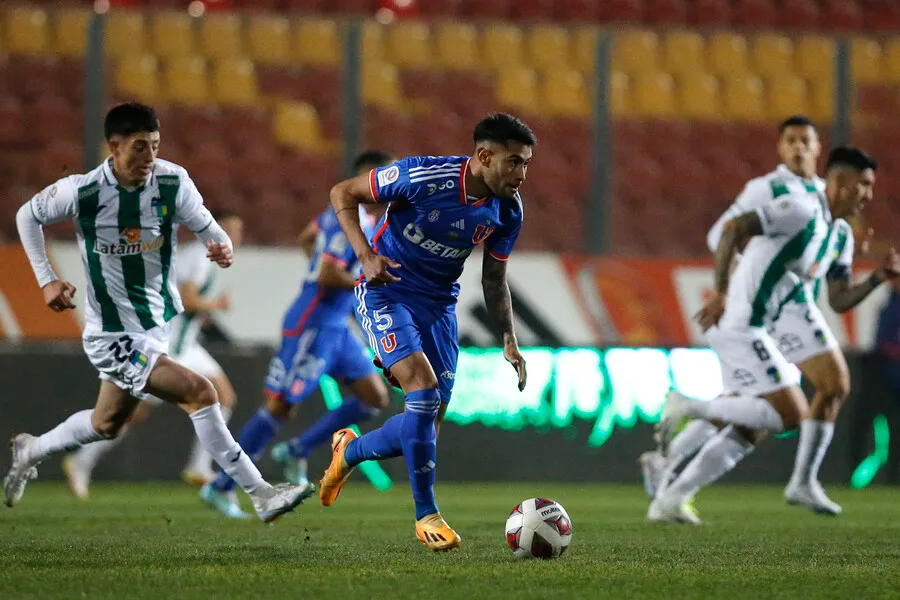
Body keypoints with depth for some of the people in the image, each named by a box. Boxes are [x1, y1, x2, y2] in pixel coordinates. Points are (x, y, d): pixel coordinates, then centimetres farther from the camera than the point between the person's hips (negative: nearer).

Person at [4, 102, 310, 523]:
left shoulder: (173, 182, -11)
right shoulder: (81, 192, -18)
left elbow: (207, 227, -4)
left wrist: (222, 248, -28)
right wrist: (46, 279, -4)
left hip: (162, 320, 6)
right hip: (113, 334, -6)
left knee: (107, 425, 23)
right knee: (199, 393, -20)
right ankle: (260, 495, -15)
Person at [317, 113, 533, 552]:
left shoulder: (508, 211, -6)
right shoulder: (423, 177, -23)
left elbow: (494, 279, 10)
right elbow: (342, 194, -12)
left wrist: (509, 341, 1)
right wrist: (366, 256, -24)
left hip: (439, 305, 6)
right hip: (386, 292, -6)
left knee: (427, 425, 1)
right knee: (424, 390, -24)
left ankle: (350, 452, 32)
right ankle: (426, 513, -12)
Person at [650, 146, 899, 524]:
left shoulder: (841, 236, 15)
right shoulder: (802, 209, -14)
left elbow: (839, 301, 17)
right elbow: (733, 228, -20)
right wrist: (721, 293, -22)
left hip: (752, 332, 10)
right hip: (739, 326, -10)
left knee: (749, 431, 11)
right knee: (791, 415, -14)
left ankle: (669, 501, 13)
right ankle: (690, 407, -7)